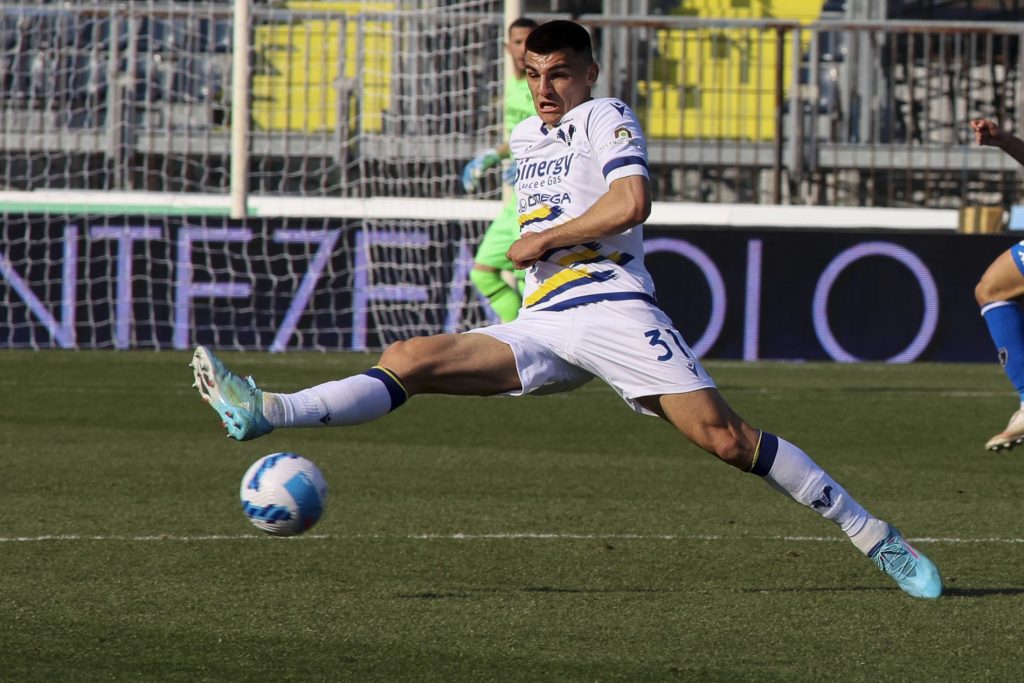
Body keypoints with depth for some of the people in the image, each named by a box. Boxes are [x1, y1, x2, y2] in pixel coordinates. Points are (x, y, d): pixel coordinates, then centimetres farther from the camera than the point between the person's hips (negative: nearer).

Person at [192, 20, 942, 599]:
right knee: (411, 359, -11)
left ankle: (872, 533, -12)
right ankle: (266, 413, -24)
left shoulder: (607, 117, 2)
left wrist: (543, 239, -7)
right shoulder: (526, 137, 24)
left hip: (612, 306, -7)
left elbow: (631, 202, -15)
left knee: (723, 435, -18)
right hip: (540, 327, 7)